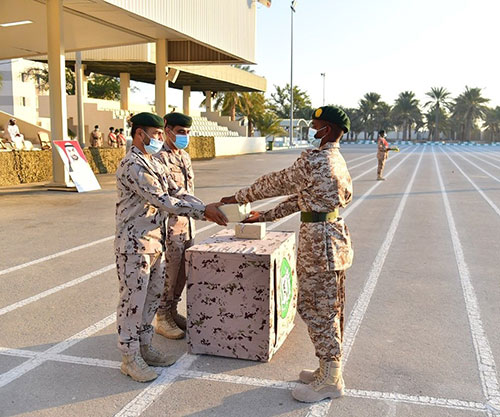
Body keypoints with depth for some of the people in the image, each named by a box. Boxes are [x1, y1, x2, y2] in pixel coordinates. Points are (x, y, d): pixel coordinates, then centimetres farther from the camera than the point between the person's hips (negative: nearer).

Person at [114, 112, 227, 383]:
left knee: (152, 297, 17)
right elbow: (163, 201, -23)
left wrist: (207, 209, -3)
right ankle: (129, 358, 15)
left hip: (155, 243, 10)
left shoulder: (153, 163, 13)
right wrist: (203, 211, -20)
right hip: (134, 245, -9)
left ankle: (144, 347, 31)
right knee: (133, 300, 2)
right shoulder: (132, 165, -19)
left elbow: (175, 192, 11)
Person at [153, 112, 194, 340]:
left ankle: (172, 312, 30)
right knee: (168, 275, 1)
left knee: (182, 274, 15)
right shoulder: (160, 159, -14)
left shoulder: (185, 156, 13)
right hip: (170, 227, -8)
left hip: (187, 225, 8)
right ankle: (162, 319, 16)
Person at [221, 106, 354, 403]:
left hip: (319, 239, -10)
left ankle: (330, 380, 13)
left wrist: (239, 198, 5)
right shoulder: (337, 161, 13)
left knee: (318, 309, 1)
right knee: (330, 308, 17)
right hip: (334, 233, 10)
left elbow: (278, 183, -9)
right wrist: (266, 216, 19)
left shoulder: (315, 159, -18)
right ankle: (330, 369, 30)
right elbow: (301, 197, 17)